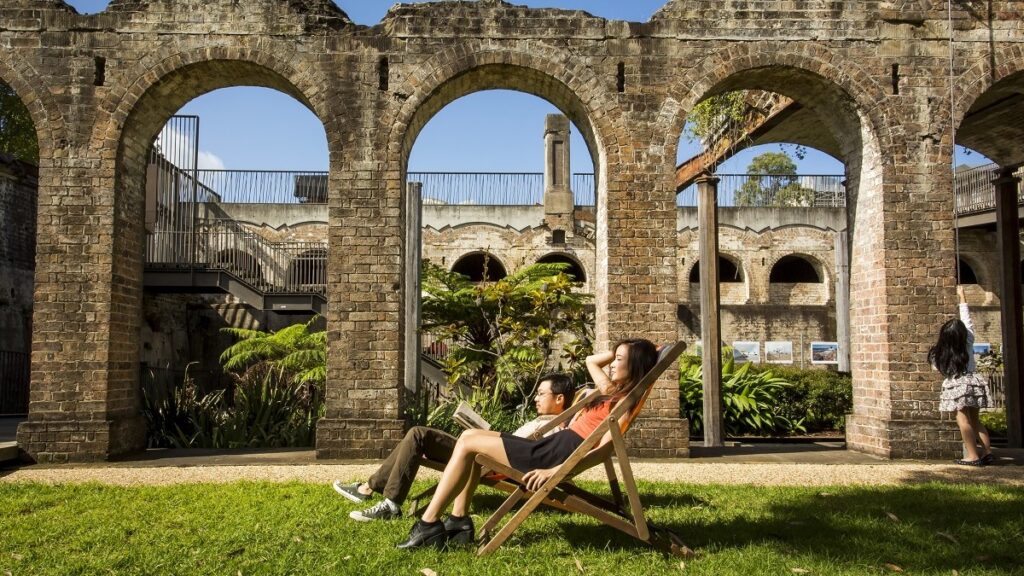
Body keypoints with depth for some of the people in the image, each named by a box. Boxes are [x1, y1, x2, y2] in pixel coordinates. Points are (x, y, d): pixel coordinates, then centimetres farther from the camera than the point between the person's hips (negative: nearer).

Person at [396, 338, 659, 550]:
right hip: (554, 445, 10)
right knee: (469, 436, 9)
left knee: (467, 444, -10)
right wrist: (617, 350, 21)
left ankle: (429, 525, -7)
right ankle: (459, 522, 4)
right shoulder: (614, 393, 19)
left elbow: (603, 448, -20)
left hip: (558, 454, -10)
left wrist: (555, 471, -24)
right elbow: (591, 361, 35)